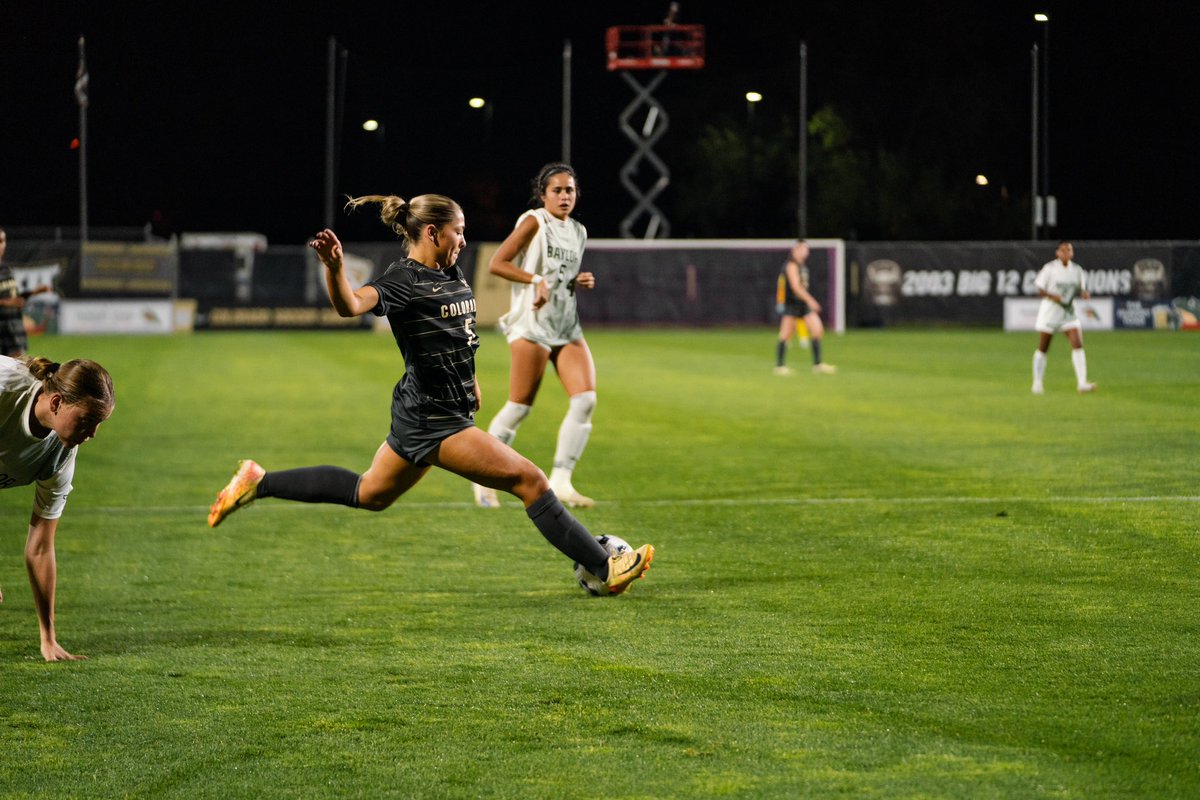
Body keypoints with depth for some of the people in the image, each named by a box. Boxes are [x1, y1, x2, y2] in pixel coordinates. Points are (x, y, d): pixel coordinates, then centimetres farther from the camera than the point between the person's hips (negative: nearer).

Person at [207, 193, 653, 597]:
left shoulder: (451, 273, 9)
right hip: (435, 422, -10)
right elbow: (351, 305, -36)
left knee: (368, 494, 24)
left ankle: (259, 483, 30)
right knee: (530, 481, -9)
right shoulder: (403, 281, -18)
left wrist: (469, 379, 30)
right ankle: (605, 569, -4)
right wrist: (334, 267, -55)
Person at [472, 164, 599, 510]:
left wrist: (581, 282, 9)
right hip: (532, 325, -7)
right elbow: (496, 264, -10)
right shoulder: (534, 222, -4)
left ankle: (560, 482, -6)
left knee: (585, 399, -10)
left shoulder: (578, 232, 17)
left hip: (567, 326, 7)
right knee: (520, 406, -4)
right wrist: (536, 280, -20)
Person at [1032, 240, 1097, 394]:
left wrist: (1084, 294, -14)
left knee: (1078, 345, -12)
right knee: (1042, 348, 6)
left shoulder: (1077, 270, 3)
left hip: (1069, 311, 3)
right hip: (1050, 310, -3)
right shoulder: (1050, 268, -8)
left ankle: (1081, 383, -15)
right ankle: (1037, 383, 20)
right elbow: (1040, 290, -7)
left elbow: (1081, 290, 10)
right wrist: (1053, 296, -25)